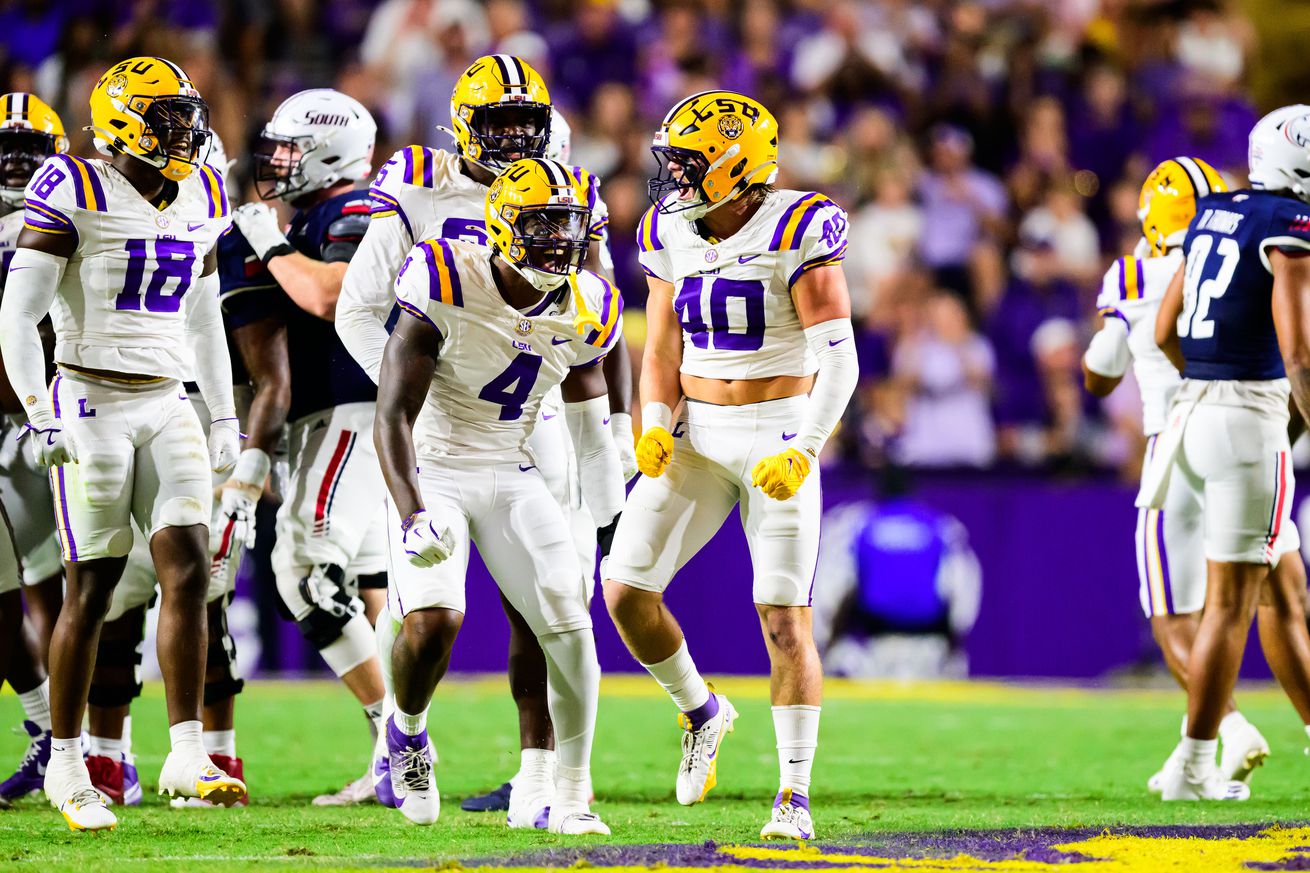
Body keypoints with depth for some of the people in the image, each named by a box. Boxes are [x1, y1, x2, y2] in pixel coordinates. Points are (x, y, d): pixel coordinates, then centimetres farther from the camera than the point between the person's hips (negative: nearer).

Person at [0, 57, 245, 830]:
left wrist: (225, 417, 19)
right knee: (92, 589, -2)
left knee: (190, 568, -8)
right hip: (91, 404, -5)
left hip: (167, 407, 6)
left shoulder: (198, 199, 11)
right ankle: (65, 763, 10)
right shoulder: (78, 194, -9)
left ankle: (187, 757, -9)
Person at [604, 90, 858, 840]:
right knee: (627, 592, -5)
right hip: (698, 434, 5)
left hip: (779, 433, -5)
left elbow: (839, 358, -17)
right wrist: (656, 429, -7)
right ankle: (702, 712, 20)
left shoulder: (796, 231, -14)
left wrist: (805, 452, -27)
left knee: (784, 617, -8)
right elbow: (662, 353, 10)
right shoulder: (671, 237, 4)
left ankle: (796, 798, 1)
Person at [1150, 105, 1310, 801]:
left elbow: (1164, 332, 19)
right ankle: (1193, 769, 1)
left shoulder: (1214, 215, 13)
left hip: (1195, 405, 9)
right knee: (1231, 603, -2)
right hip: (1250, 421, -9)